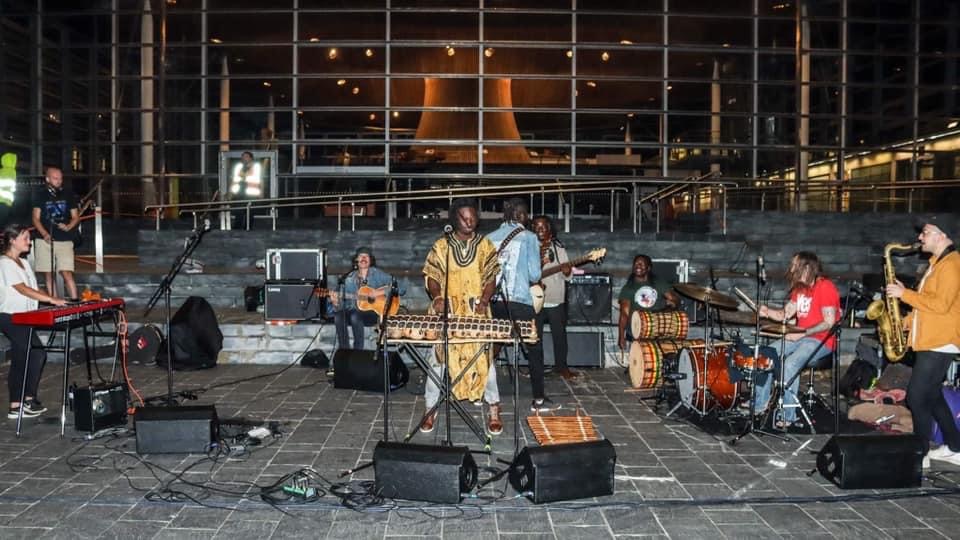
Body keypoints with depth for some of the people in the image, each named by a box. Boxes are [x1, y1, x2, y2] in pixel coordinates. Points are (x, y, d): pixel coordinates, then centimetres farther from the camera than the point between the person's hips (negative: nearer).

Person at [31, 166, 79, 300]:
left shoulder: (68, 196, 10)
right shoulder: (41, 195, 7)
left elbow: (76, 217, 12)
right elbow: (36, 219, 4)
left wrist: (68, 227, -10)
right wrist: (44, 234, -13)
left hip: (65, 240, -1)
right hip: (45, 241, 1)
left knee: (67, 273, -11)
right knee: (48, 275, 4)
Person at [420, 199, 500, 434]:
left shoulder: (485, 245, 3)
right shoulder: (441, 245, 1)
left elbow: (491, 277, 2)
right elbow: (431, 275, 3)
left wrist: (484, 302, -12)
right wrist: (437, 297, -15)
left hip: (477, 311, 0)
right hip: (447, 311, 0)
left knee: (483, 357, 1)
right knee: (438, 358, 4)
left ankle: (494, 410, 12)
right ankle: (431, 409, 16)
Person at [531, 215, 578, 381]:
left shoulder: (558, 247, 7)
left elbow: (567, 275, 6)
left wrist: (567, 271, -16)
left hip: (556, 300, 2)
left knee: (560, 334, 7)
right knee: (535, 336, 4)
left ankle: (561, 366, 20)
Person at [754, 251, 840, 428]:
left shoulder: (825, 287, -14)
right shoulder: (799, 288, 13)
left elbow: (829, 323, -20)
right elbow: (786, 314, 10)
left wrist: (802, 333, -23)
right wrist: (768, 312, -9)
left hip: (821, 341, -9)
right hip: (799, 337, 9)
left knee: (790, 364, -29)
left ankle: (788, 415, -21)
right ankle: (760, 404, 4)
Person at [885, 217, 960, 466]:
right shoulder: (937, 263, 17)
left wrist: (905, 293, -19)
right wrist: (906, 321, 10)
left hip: (939, 344, -10)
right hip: (928, 342, 10)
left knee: (916, 398, -8)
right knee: (932, 396, 17)